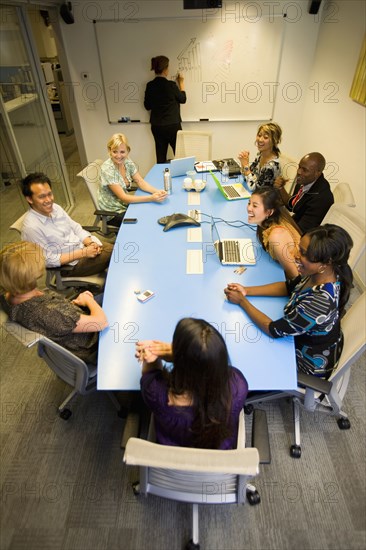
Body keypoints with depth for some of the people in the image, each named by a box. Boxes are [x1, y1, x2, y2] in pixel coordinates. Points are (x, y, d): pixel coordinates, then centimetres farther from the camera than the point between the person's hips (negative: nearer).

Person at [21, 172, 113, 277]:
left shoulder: (55, 207, -3)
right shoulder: (31, 227, -24)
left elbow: (75, 228, 7)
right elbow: (49, 260, -21)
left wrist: (90, 243, -13)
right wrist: (83, 253, -23)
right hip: (71, 265, -7)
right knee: (112, 255, -15)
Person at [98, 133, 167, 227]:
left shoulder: (128, 162, -5)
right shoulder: (107, 169, -24)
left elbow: (141, 182, -5)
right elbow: (123, 197, -28)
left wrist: (157, 191, -26)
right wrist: (151, 198, -36)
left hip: (125, 204, 6)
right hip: (113, 212, -6)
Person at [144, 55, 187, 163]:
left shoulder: (150, 86, 1)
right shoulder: (171, 85, -13)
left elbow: (147, 106, 10)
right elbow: (183, 99, 2)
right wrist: (181, 83, 14)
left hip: (156, 126, 5)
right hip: (172, 125, -5)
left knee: (160, 157, 9)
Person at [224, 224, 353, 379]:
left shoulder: (321, 303, -42)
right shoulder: (321, 273, -20)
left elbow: (274, 330, -30)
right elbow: (289, 287, -2)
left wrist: (241, 300, -20)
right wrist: (246, 290, -11)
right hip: (303, 333, 6)